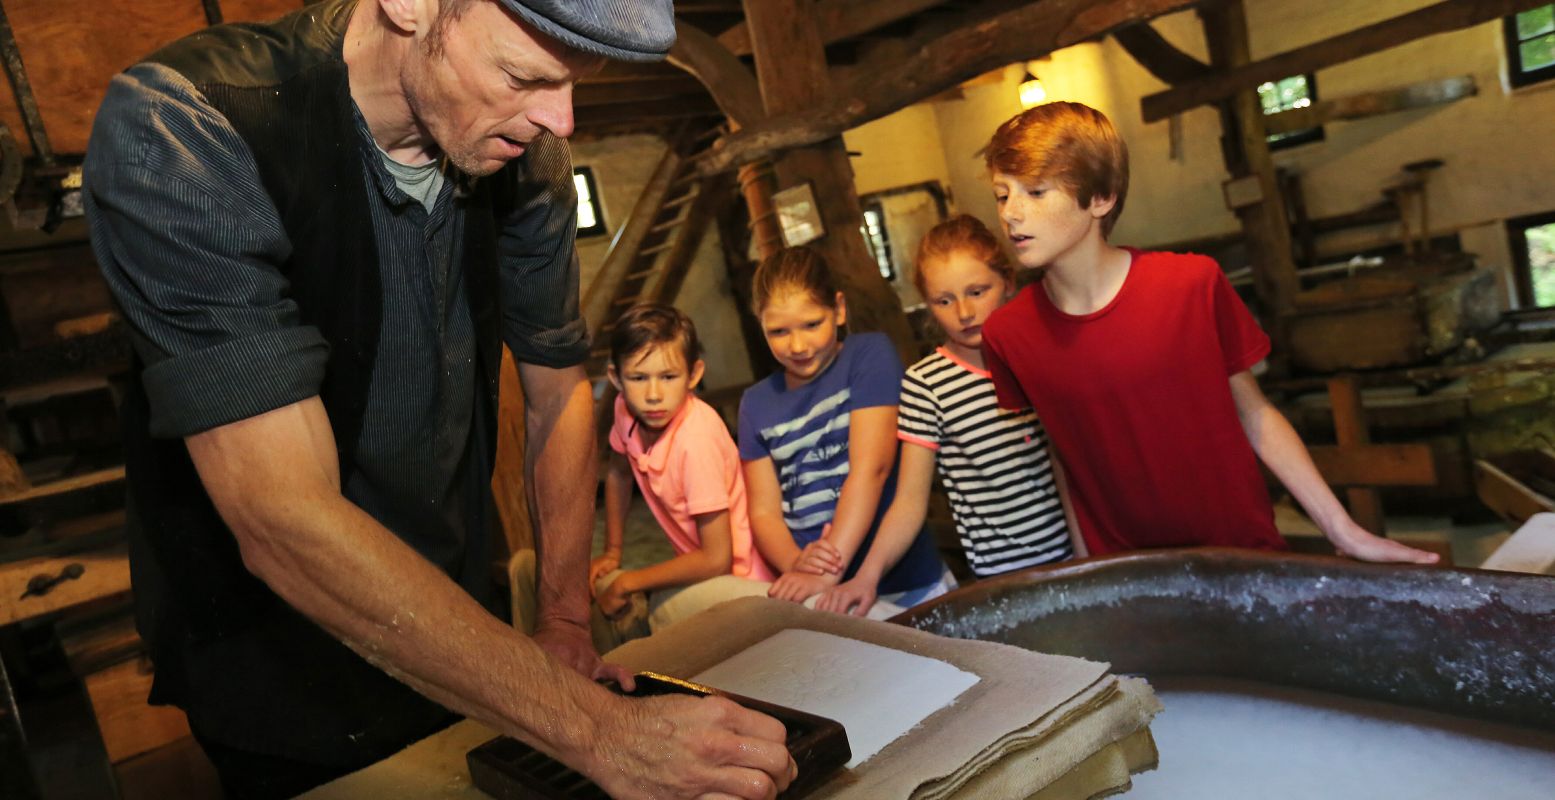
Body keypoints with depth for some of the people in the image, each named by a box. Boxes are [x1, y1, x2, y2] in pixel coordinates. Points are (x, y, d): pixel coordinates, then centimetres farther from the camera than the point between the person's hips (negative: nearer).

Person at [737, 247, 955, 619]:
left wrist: (829, 573, -19)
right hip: (817, 594, 5)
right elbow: (764, 510, 6)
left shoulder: (869, 354, -1)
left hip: (904, 584, -4)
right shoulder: (756, 403, 10)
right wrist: (795, 564, -15)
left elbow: (871, 468, -11)